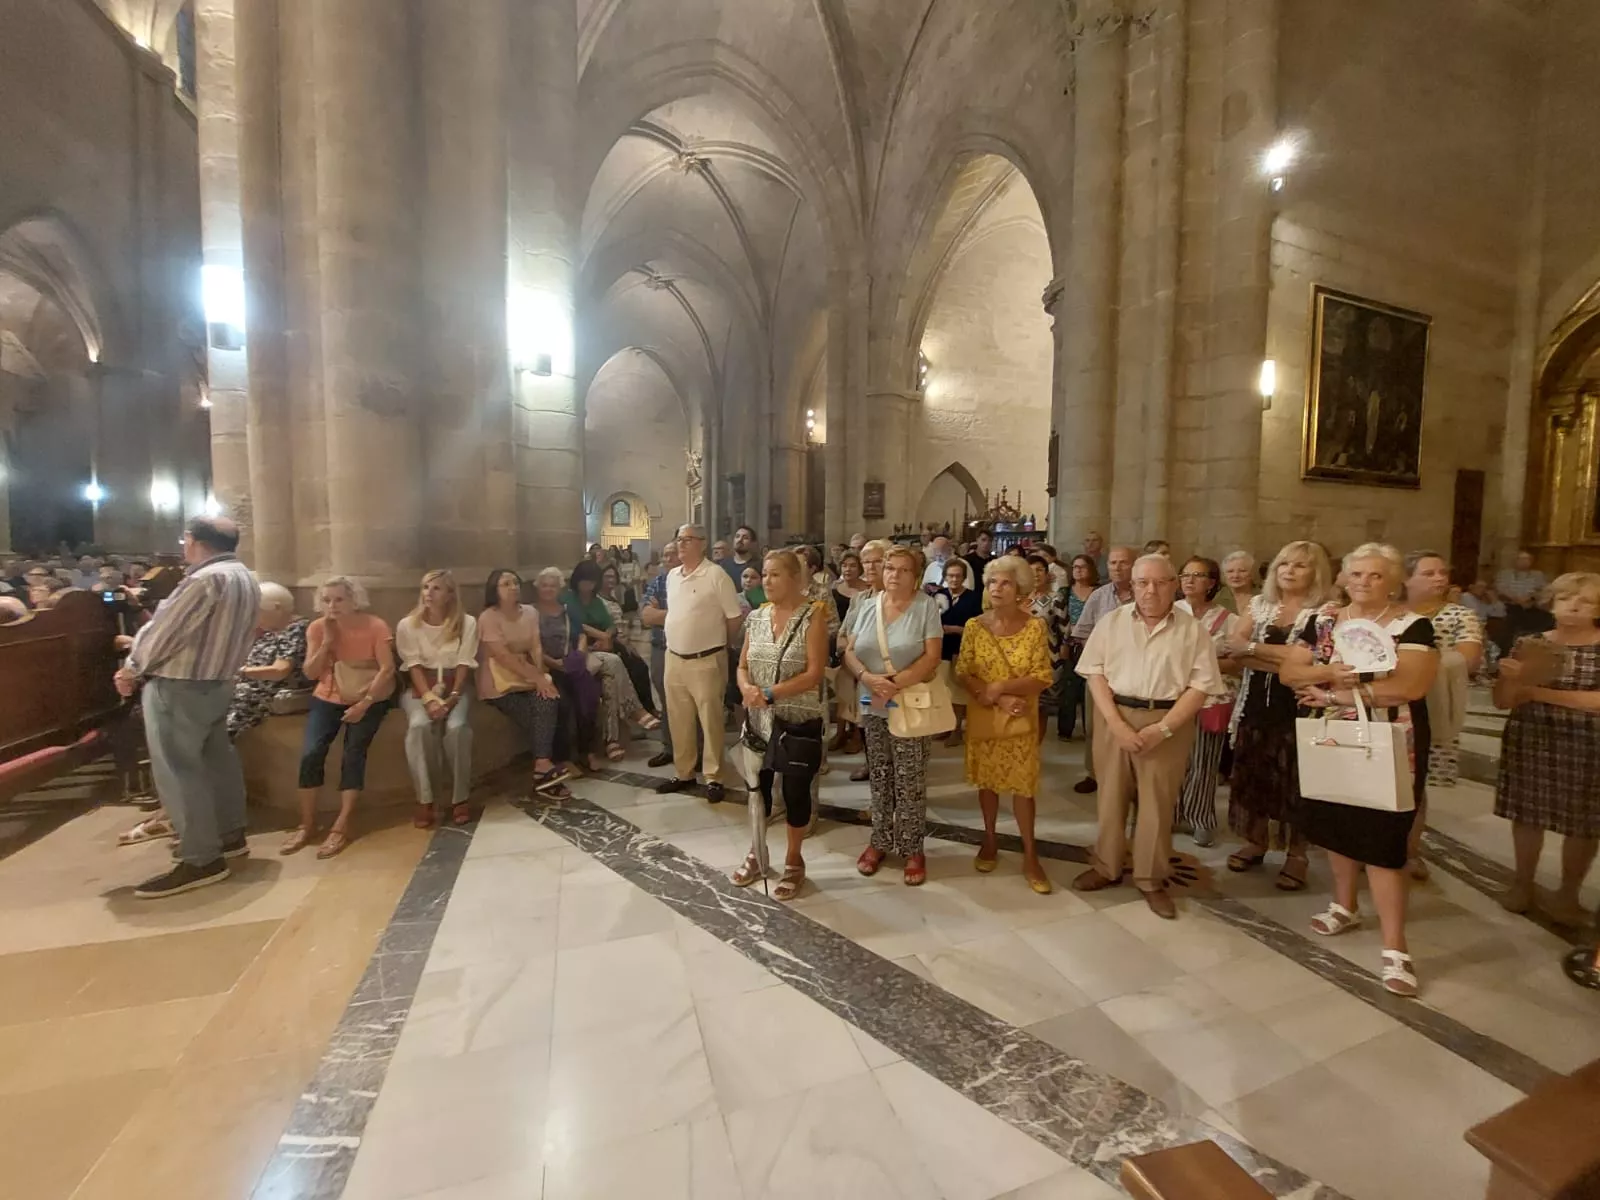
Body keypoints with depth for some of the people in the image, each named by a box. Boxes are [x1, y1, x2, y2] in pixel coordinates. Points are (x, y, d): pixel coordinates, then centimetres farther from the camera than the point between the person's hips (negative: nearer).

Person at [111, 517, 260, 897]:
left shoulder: (206, 579, -19)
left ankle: (202, 860, -1)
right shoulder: (247, 579, 10)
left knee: (177, 769, -4)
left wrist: (131, 669, 1)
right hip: (218, 682, 9)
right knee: (216, 758, 17)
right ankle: (230, 835, 27)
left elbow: (166, 629, -16)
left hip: (178, 687, -9)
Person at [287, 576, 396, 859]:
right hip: (329, 698, 3)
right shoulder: (317, 628, -1)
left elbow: (387, 668, -15)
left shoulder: (376, 626, -12)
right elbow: (310, 673, -3)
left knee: (353, 752, -18)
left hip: (368, 699, -3)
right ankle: (307, 824, -1)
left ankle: (341, 826, -11)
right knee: (310, 752, -15)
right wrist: (327, 641, -16)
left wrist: (364, 703, -21)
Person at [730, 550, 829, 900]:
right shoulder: (757, 616, 4)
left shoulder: (812, 616, -11)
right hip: (758, 719, 5)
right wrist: (747, 688, -15)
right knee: (758, 785, 17)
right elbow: (743, 666, 7)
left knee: (795, 792, 8)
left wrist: (770, 694, -23)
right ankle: (757, 852, 39)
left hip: (797, 721, -5)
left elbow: (814, 674, -18)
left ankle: (793, 861, 30)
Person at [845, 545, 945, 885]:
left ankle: (912, 848, 20)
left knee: (909, 781, 4)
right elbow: (850, 651, 3)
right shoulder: (867, 606, 6)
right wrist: (868, 677, -16)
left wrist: (895, 683, -21)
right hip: (872, 705, 4)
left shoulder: (926, 606, -6)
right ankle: (880, 840, 29)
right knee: (879, 777, 14)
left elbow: (931, 658, -13)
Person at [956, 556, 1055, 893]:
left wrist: (998, 688, -19)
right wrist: (1000, 700, -17)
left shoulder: (1035, 626, -8)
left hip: (1022, 719, -1)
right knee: (987, 780, 13)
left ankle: (1030, 856, 17)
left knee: (1022, 784, 4)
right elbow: (962, 673, -7)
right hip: (983, 717, 2)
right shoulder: (974, 626, -4)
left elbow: (1043, 677, -11)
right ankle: (989, 841, 31)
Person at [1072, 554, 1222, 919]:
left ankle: (1152, 880, 25)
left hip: (1168, 722, -1)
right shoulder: (1111, 622, 3)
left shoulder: (1192, 629, 0)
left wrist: (1162, 729, -13)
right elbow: (1095, 672, -1)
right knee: (1111, 796, 11)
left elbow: (1201, 685, -4)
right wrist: (1116, 723, -12)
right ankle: (1106, 867, 28)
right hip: (1115, 716, 1)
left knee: (1157, 803, 8)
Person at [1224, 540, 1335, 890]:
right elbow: (1233, 645, -4)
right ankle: (1255, 842, 26)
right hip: (1256, 705, 4)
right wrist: (1284, 658, -15)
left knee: (1293, 780, 4)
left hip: (1296, 709, -4)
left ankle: (1296, 855, 20)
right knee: (1251, 774, 11)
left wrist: (1255, 648, -13)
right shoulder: (1260, 604, 8)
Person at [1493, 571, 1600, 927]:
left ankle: (1568, 894, 24)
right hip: (1530, 742, 1)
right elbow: (1503, 702, 0)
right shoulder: (1529, 645, 1)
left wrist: (1539, 692, -18)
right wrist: (1510, 678, -19)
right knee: (1528, 813, 10)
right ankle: (1522, 882, 24)